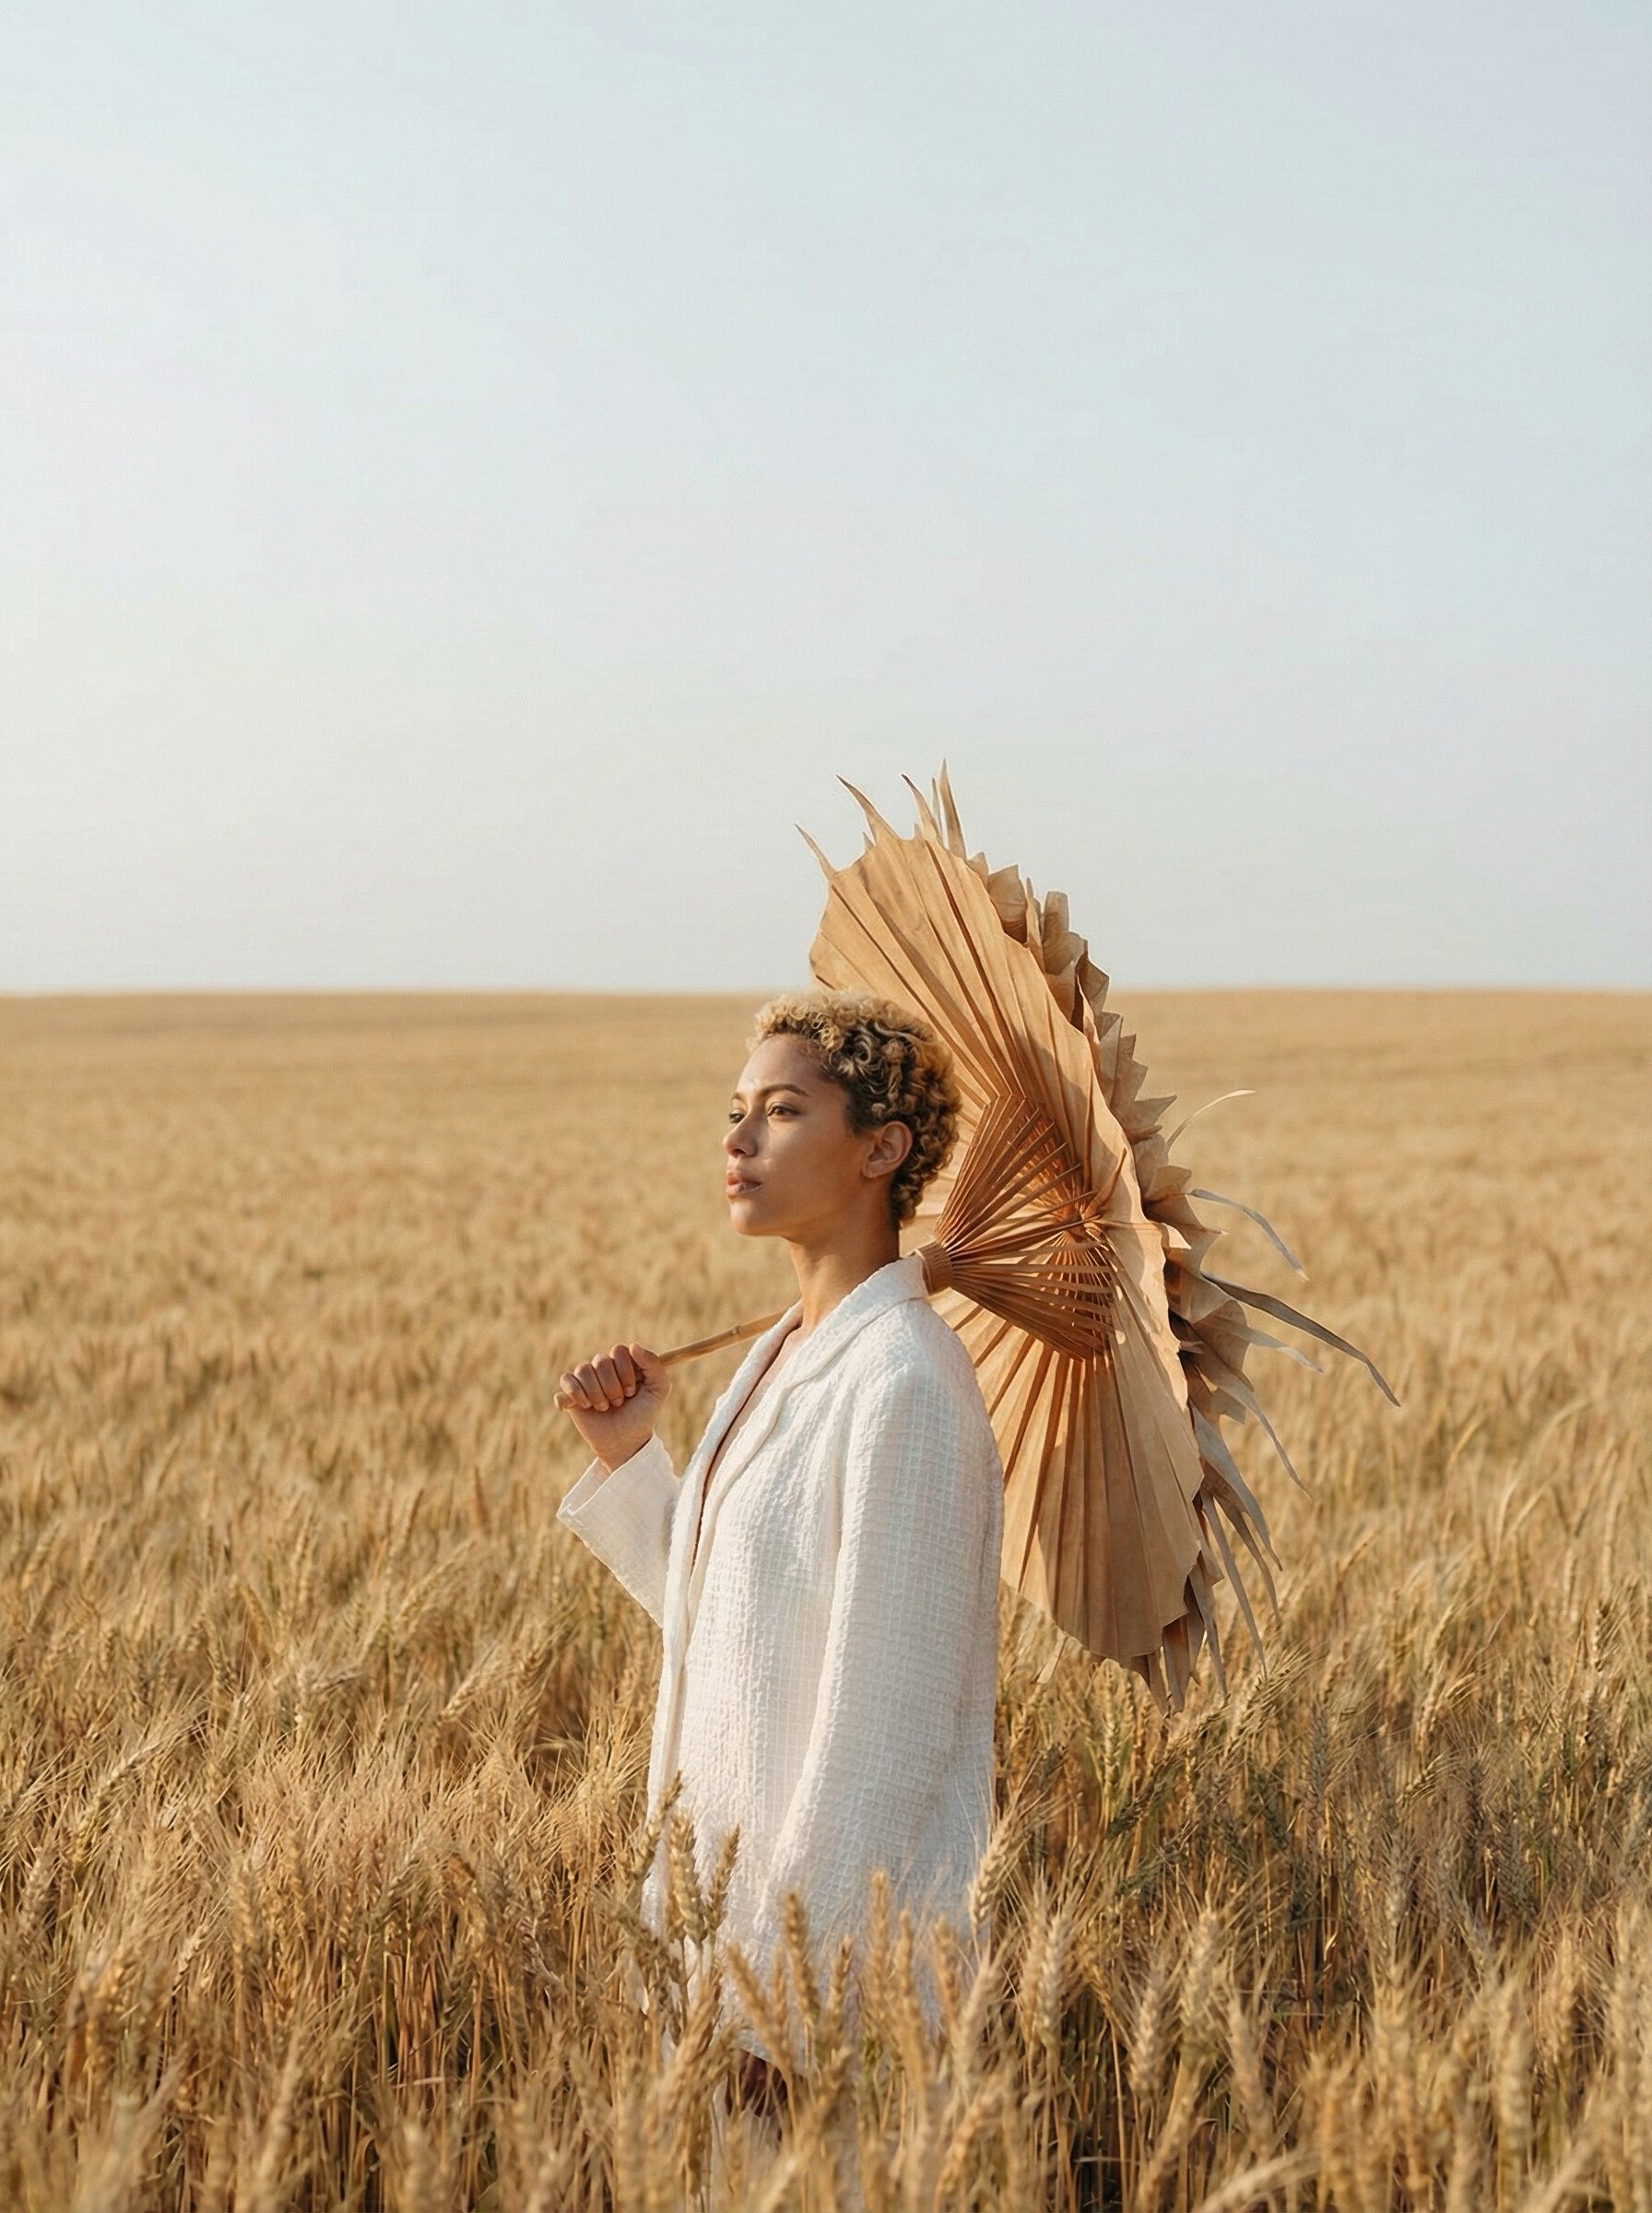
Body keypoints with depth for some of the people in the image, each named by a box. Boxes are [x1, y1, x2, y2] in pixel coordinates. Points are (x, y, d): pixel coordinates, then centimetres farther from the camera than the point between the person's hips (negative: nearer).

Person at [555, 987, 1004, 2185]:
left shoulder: (899, 1382, -20)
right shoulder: (781, 1356, 8)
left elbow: (885, 1724, -21)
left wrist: (781, 1993, -20)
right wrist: (629, 1454, 4)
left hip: (842, 1954, -9)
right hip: (745, 1891, 9)